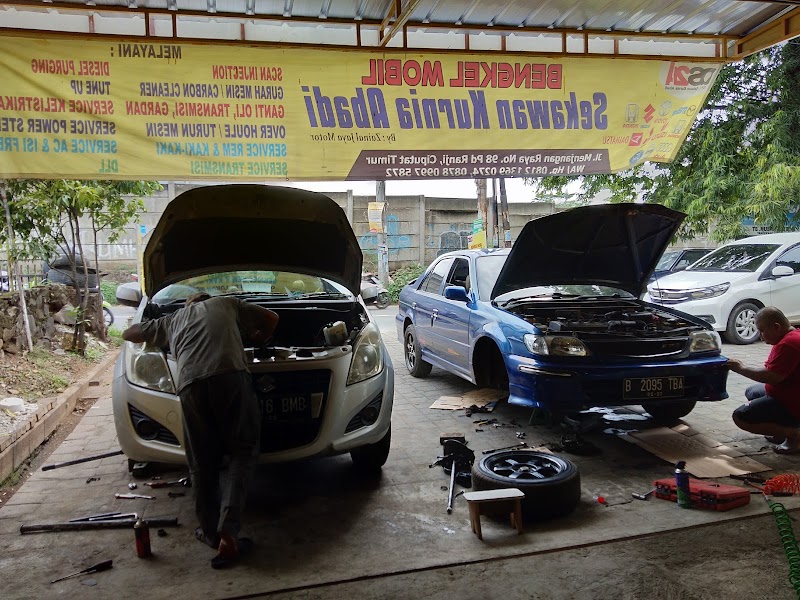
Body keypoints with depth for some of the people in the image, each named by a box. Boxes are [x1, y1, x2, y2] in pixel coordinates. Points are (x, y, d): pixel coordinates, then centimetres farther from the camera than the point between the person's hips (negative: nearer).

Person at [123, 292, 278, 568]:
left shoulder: (172, 320, 37)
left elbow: (128, 333, 47)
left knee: (202, 464, 14)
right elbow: (271, 318, 33)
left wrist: (155, 335, 64)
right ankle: (228, 532, -5)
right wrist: (256, 341, 49)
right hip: (231, 375, -1)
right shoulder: (227, 304, 33)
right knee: (241, 452, 6)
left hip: (191, 384, 2)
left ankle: (211, 532, 20)